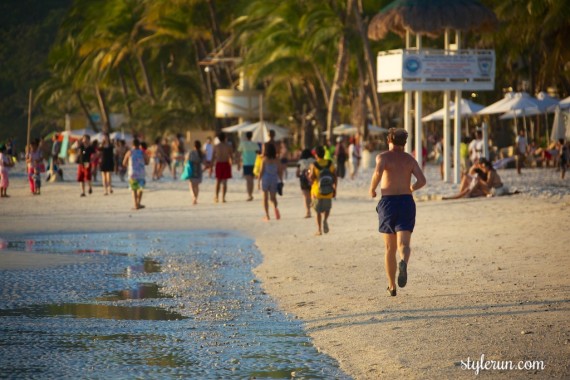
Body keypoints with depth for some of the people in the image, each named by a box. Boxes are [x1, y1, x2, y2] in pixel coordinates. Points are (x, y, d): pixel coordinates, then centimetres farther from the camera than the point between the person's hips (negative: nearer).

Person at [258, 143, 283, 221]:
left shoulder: (264, 159, -8)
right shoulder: (277, 160, -1)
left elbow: (261, 171, -7)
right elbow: (280, 172, 1)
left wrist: (258, 181, 0)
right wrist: (281, 181, 11)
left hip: (265, 179, -2)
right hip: (274, 179, 2)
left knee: (265, 198, 10)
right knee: (273, 197, 13)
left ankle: (267, 215, 7)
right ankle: (275, 207, -19)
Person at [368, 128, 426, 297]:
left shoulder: (383, 157, 1)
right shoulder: (410, 159, 10)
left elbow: (378, 171, -22)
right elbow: (422, 181, -1)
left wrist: (372, 189, -5)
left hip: (388, 202, -1)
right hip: (406, 201, 1)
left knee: (390, 248, 13)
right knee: (404, 244, -9)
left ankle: (392, 287, 18)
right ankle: (404, 263, -45)